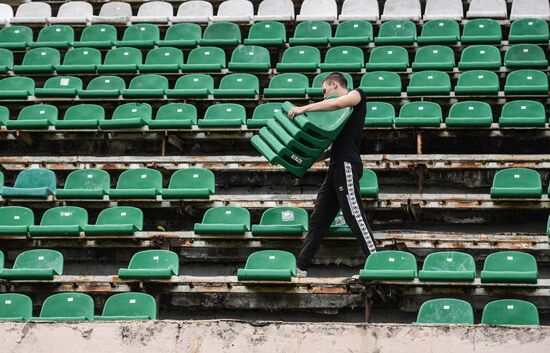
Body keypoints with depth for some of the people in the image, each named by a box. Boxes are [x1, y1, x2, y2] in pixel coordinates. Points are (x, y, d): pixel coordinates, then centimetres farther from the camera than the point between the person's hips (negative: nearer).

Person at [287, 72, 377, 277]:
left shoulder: (357, 95, 4)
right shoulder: (341, 113, 28)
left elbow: (337, 103, -18)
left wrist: (304, 108, -16)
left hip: (347, 165, -9)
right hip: (336, 167, 9)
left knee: (354, 215, -16)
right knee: (318, 219, 8)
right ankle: (300, 267, 10)